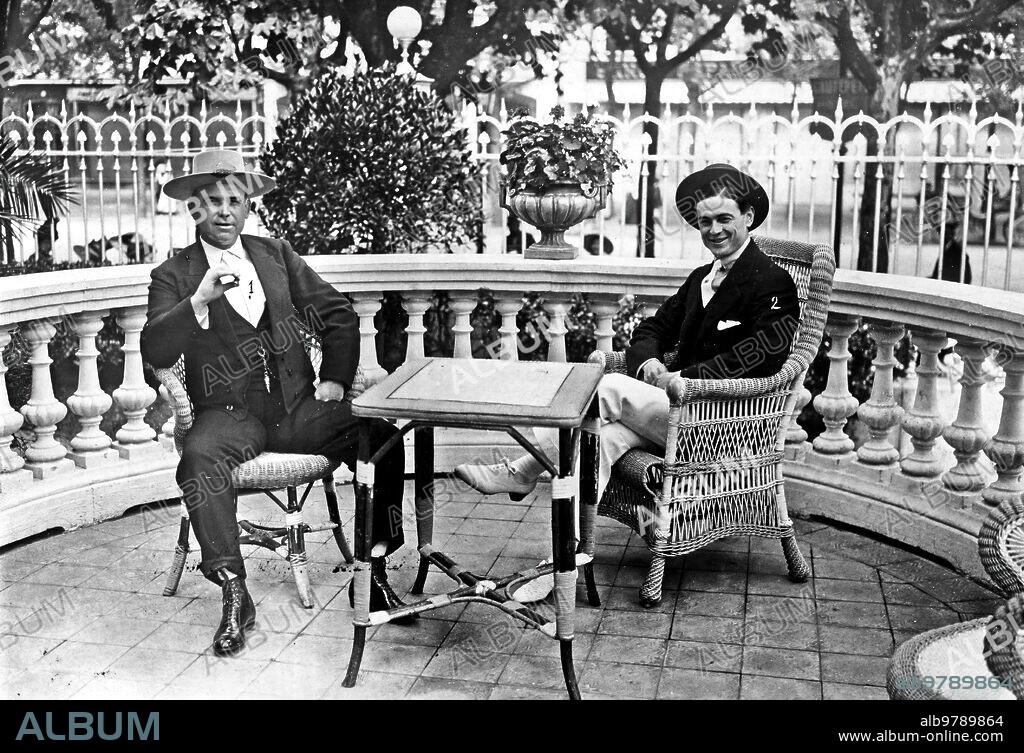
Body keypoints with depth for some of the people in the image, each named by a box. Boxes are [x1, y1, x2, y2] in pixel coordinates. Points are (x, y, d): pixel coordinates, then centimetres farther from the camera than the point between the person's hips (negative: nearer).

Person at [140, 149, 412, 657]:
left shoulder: (277, 255, 14)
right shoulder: (173, 277, 4)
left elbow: (338, 315, 17)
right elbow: (155, 353, -12)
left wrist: (335, 379, 5)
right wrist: (199, 301, -25)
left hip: (297, 406, 3)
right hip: (228, 414, -2)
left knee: (379, 435, -22)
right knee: (199, 459, -35)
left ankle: (372, 570, -9)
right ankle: (234, 596, -23)